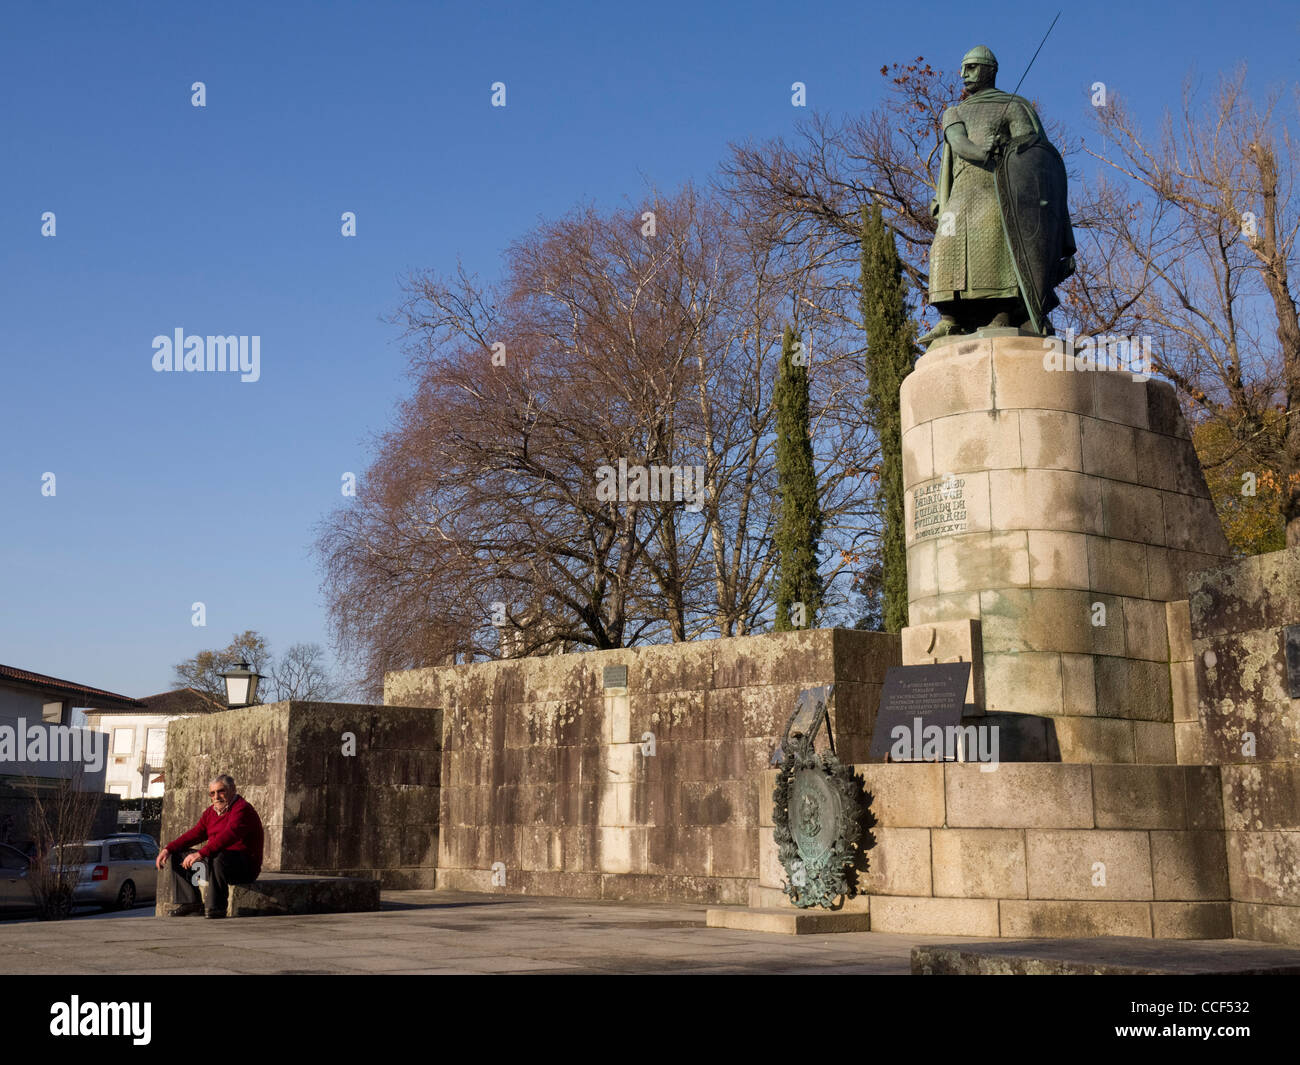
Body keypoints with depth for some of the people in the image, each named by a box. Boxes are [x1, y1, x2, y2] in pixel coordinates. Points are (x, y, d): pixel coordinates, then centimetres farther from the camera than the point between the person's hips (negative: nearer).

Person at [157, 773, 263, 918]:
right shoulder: (211, 811, 15)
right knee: (176, 855, 7)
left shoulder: (242, 809, -15)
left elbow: (228, 835, -30)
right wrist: (168, 849, -3)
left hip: (246, 867, -9)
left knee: (218, 857, -40)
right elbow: (195, 833, 12)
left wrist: (200, 854, -39)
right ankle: (190, 903, -6)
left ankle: (216, 908, -29)